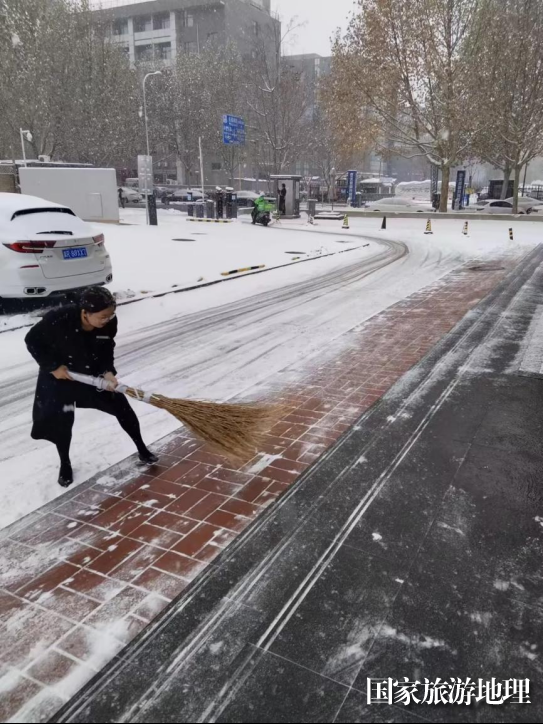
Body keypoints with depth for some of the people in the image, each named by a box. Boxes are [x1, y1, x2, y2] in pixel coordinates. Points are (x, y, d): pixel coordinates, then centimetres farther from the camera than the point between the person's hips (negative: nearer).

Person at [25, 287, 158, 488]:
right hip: (60, 374, -3)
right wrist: (52, 366, -21)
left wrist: (108, 371, -22)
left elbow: (106, 350, -6)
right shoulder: (57, 319, -35)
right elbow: (32, 340, -18)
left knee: (122, 407, 2)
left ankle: (142, 450, 21)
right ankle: (65, 465, 29)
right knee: (61, 421, 2)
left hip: (94, 372, 3)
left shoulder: (109, 322, -24)